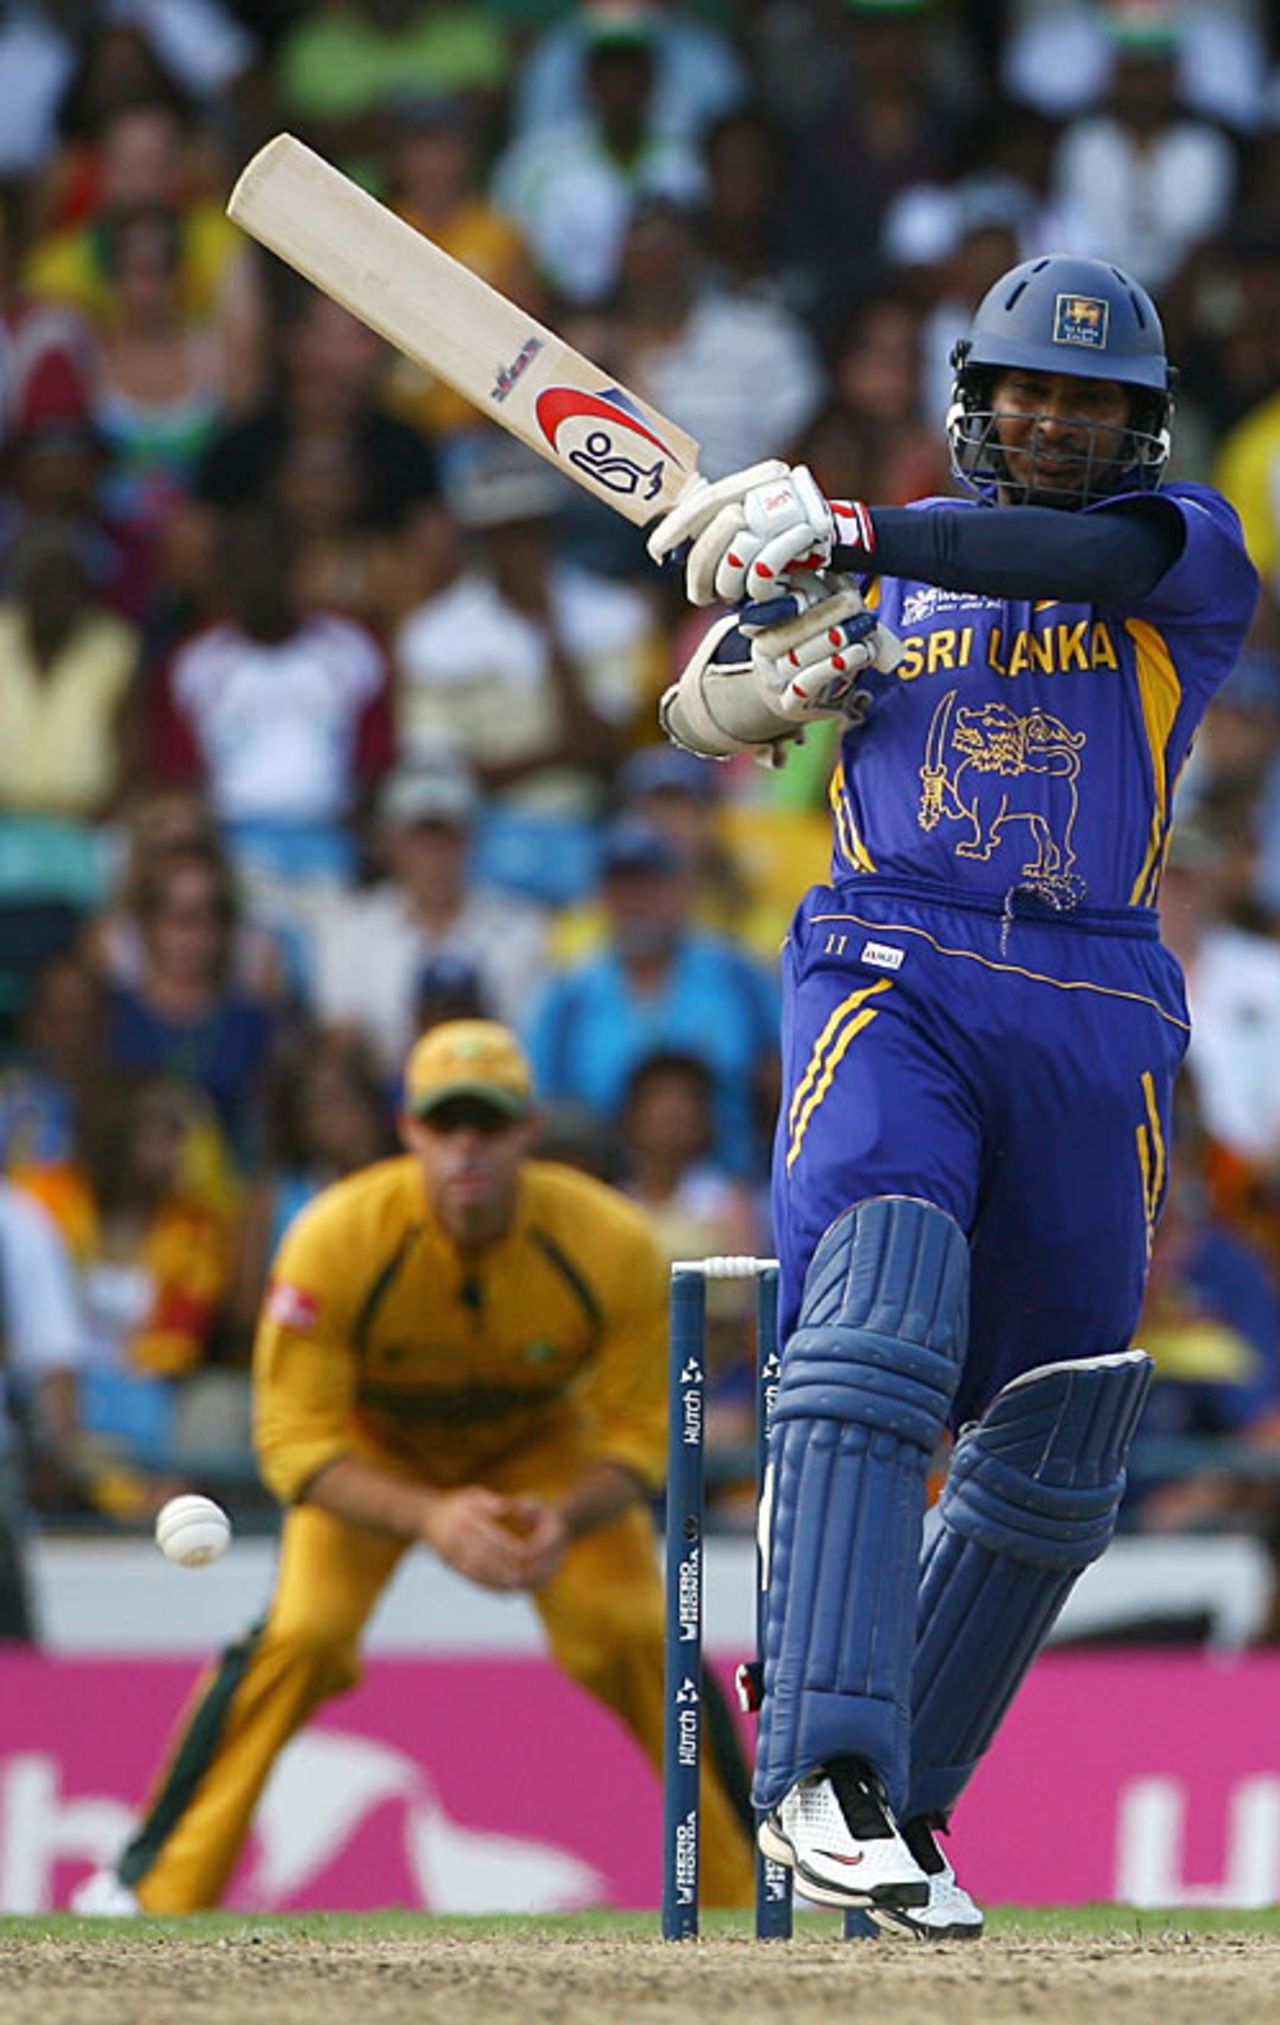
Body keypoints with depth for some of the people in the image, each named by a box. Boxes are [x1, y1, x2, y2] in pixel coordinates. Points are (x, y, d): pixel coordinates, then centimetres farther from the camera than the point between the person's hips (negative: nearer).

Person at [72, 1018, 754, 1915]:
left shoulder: (614, 1246, -30)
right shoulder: (335, 1242, -34)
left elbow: (638, 1434, -20)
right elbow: (297, 1443, -29)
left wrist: (568, 1518, -42)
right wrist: (427, 1516, -46)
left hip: (540, 1443, 1)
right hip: (375, 1446, -1)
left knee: (636, 1637, -16)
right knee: (302, 1633, -23)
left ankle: (745, 1887, 0)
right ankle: (155, 1887, -14)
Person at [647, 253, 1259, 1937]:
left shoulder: (1188, 552, 7)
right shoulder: (884, 567, 15)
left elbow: (1089, 558, -15)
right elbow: (700, 708, 13)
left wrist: (842, 536, -28)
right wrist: (778, 677, -12)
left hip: (1098, 1031, 2)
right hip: (891, 983, -2)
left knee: (1052, 1463, 7)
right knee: (879, 1329, -26)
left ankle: (895, 1802, 22)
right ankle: (827, 1772, -37)